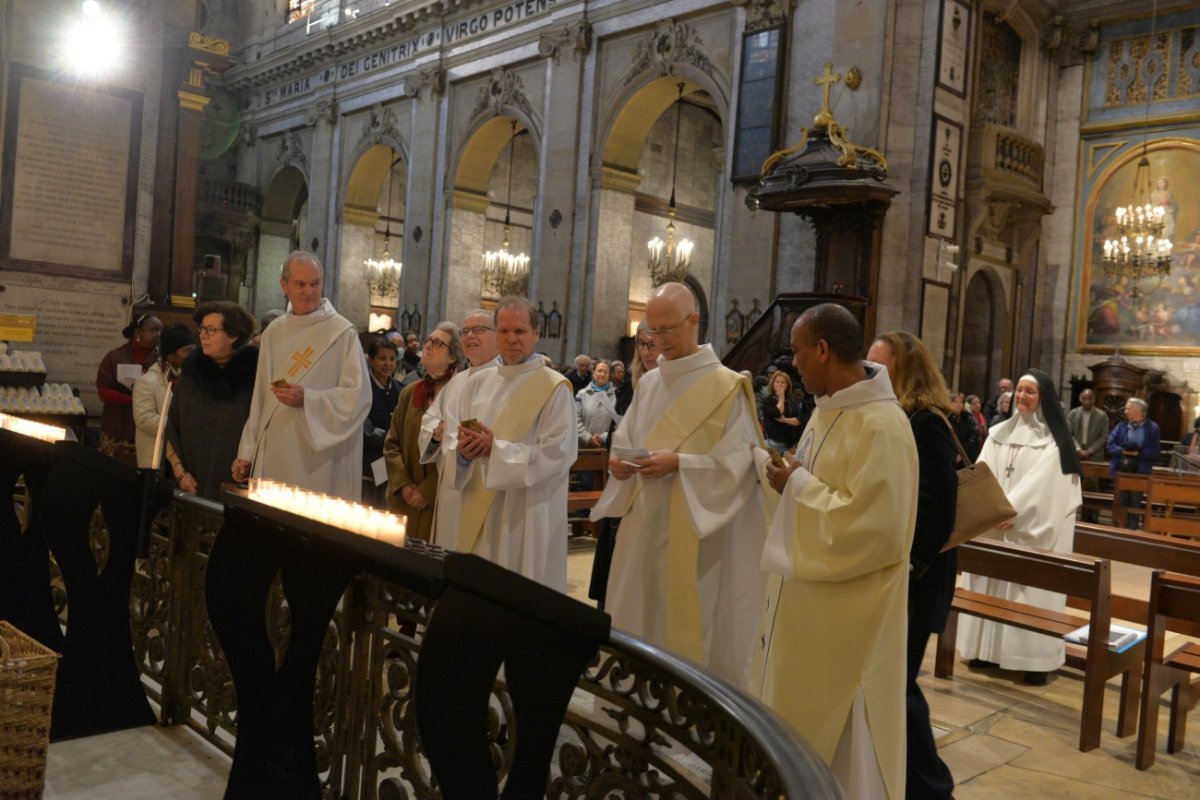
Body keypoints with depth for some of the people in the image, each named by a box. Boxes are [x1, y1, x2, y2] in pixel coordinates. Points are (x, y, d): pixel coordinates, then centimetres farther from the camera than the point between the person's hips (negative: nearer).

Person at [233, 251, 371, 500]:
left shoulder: (342, 332, -5)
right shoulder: (273, 332, 11)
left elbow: (358, 396, -11)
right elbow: (260, 398, 13)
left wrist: (306, 399, -22)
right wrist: (247, 452, 9)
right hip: (273, 456, 5)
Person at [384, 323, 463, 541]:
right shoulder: (409, 392, 11)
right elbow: (391, 444, 10)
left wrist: (427, 491, -13)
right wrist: (403, 484, -4)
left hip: (441, 503, -5)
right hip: (403, 500, 5)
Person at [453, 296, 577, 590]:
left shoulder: (555, 388, -5)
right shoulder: (477, 383, 10)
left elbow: (556, 454, -14)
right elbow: (457, 446, 10)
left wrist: (496, 449, -19)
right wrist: (463, 452, -14)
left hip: (527, 515, -5)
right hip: (478, 512, 5)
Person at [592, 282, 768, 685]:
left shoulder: (727, 387, -7)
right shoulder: (648, 383, 11)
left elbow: (738, 462, -12)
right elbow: (624, 439, 16)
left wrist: (678, 463, -23)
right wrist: (619, 462, -6)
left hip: (693, 532, -6)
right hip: (643, 524, 6)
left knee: (687, 625, 1)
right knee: (636, 619, 12)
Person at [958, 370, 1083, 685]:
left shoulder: (1054, 439, -3)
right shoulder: (999, 432, 10)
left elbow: (1041, 481, -14)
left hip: (1032, 527, -5)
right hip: (993, 524, 5)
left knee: (1031, 589, -3)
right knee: (990, 584, 8)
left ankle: (1036, 657, 3)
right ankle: (988, 647, 17)